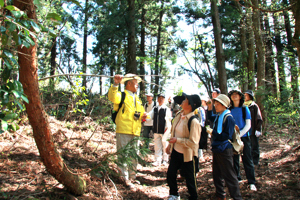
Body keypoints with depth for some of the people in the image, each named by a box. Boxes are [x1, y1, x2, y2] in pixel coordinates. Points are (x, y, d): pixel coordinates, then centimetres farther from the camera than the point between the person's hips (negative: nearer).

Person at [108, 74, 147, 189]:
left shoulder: (137, 99, 21)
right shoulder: (122, 95, -2)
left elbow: (141, 112, 27)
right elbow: (113, 97, -24)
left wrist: (143, 116, 4)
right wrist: (115, 84, -39)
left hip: (135, 132, 7)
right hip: (123, 131, -7)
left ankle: (132, 176, 26)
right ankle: (125, 178, 8)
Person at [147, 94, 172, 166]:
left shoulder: (166, 109, -3)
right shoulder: (155, 108, 11)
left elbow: (169, 119, -4)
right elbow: (150, 116, 4)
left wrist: (167, 128, -9)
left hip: (164, 130, -4)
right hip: (156, 130, 5)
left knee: (164, 145, 2)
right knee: (157, 146, 8)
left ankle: (165, 160, 16)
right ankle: (158, 160, 15)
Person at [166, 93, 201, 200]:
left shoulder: (193, 121, -24)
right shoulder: (179, 115, -1)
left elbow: (193, 142, -24)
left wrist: (177, 140, -24)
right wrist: (170, 145, 14)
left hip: (187, 155, -7)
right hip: (175, 151, 7)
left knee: (190, 179, 11)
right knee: (170, 175, 14)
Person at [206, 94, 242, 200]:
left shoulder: (228, 118, -18)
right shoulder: (218, 116, 6)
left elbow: (227, 136, -24)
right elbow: (210, 117, 31)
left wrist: (212, 132, -20)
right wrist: (209, 108, 16)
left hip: (224, 151, -9)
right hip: (217, 149, 9)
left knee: (229, 175, 1)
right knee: (217, 174, 18)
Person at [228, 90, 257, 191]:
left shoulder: (245, 109, -2)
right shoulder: (229, 110, 4)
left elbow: (248, 125, -5)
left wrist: (239, 134, -16)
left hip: (244, 137, -2)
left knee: (247, 159, 1)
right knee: (234, 159, 10)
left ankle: (251, 182, 10)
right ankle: (237, 178, 26)